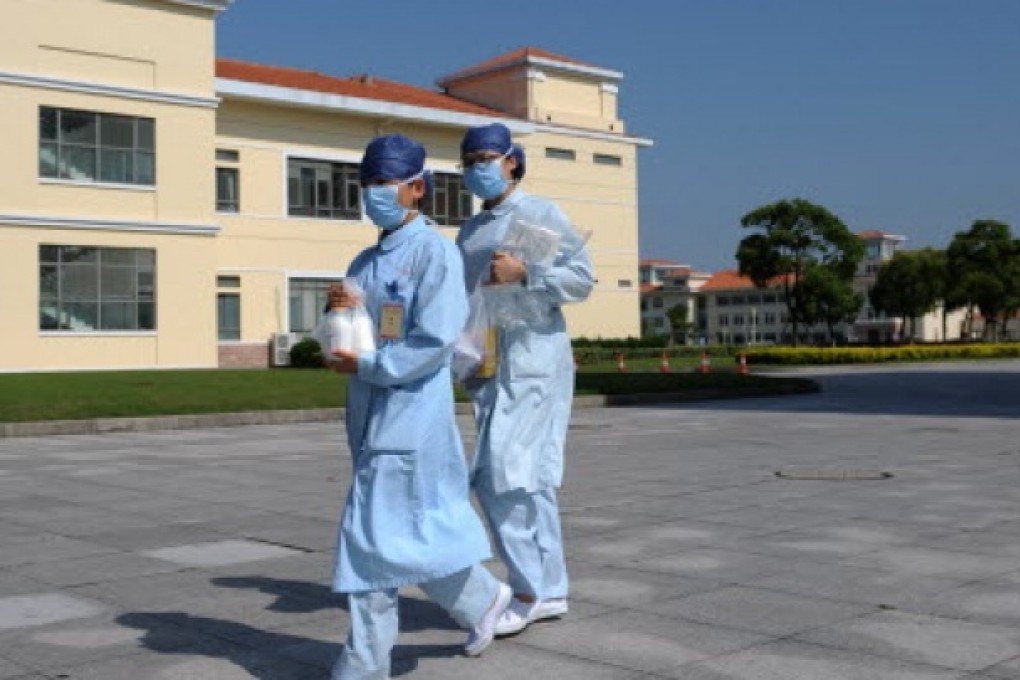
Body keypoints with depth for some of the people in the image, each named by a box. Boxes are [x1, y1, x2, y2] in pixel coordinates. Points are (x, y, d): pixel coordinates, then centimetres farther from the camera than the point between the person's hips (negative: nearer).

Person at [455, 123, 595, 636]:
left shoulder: (540, 215, 0)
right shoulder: (468, 233, 20)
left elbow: (582, 278, -8)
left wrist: (523, 273, -17)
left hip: (533, 365, -7)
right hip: (490, 369, 7)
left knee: (505, 477, -12)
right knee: (529, 481, 9)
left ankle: (529, 591, -1)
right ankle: (550, 591, 16)